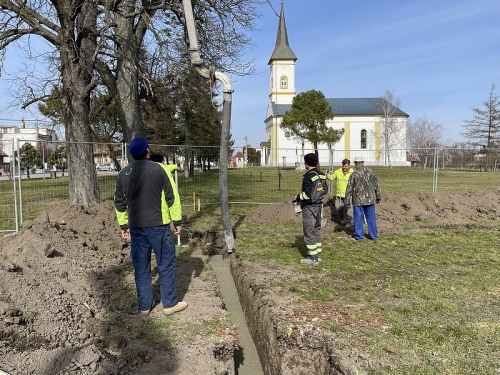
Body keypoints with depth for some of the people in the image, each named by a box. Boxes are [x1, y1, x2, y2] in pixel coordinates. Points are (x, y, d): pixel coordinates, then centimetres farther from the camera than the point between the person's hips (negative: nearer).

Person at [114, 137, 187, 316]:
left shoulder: (123, 174, 6)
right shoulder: (159, 169, -8)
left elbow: (119, 203, 13)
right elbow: (172, 197, -8)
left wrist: (123, 225, 21)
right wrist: (177, 221, -1)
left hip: (136, 227, 5)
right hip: (158, 225, -4)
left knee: (141, 266, 12)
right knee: (166, 264, 6)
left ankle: (145, 304, 21)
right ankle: (170, 304, 12)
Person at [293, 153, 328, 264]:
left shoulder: (308, 176, -19)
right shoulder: (321, 175, 7)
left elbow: (308, 194, -24)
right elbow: (325, 190, 14)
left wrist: (298, 197, -9)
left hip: (309, 207, -9)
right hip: (319, 205, 9)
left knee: (309, 231, -1)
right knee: (316, 229, 16)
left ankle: (313, 257, 4)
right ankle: (318, 254, 24)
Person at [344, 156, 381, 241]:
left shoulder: (354, 174, -9)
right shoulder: (370, 172, 2)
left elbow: (349, 189, -8)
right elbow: (377, 185, 8)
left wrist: (347, 202, -2)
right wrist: (378, 197, 19)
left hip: (358, 200, -4)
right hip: (370, 199, 4)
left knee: (358, 218, 6)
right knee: (371, 217, 12)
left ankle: (359, 236, 10)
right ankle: (373, 235, 19)